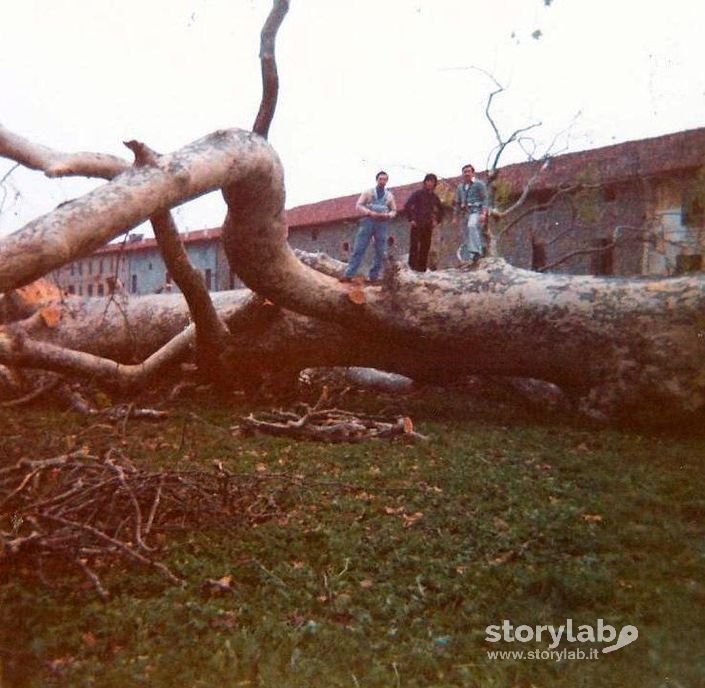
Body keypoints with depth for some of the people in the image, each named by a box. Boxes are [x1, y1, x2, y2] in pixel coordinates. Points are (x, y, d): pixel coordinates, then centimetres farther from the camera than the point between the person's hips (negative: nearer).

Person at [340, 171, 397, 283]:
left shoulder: (389, 195, 12)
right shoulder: (368, 192, 7)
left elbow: (394, 210, 14)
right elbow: (359, 205, 1)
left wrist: (387, 215, -9)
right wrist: (370, 213, -15)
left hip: (382, 224, 2)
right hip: (368, 221, -2)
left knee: (380, 252, 1)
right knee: (358, 249, -6)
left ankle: (374, 276, 10)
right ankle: (348, 274, -6)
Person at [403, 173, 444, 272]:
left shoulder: (434, 197, 14)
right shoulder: (418, 193, 0)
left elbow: (440, 209, 28)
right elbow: (407, 206, -6)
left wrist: (437, 220, 14)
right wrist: (410, 219, -11)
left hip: (428, 226, 5)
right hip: (417, 225, -5)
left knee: (425, 247, 2)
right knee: (414, 245, -8)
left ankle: (422, 267, 7)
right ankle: (413, 265, -6)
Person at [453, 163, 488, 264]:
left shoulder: (479, 184, 1)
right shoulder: (460, 187, 18)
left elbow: (485, 199, -6)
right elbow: (457, 203, 23)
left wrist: (483, 213, -18)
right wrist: (455, 217, 17)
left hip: (476, 211, -6)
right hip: (464, 213, 6)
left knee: (472, 226, -35)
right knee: (465, 236, 5)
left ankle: (476, 251, -44)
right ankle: (465, 259, 12)